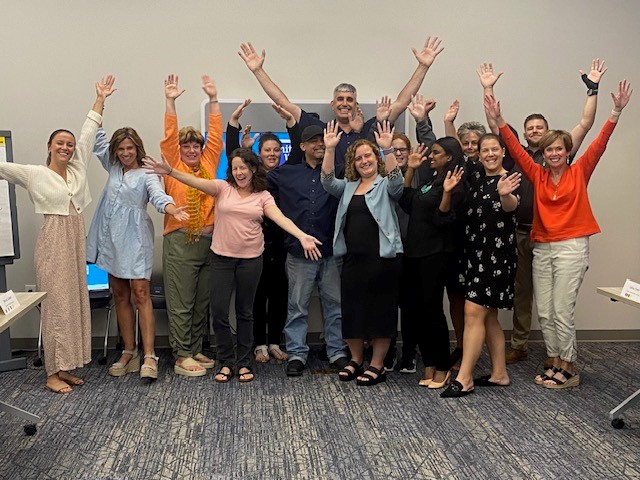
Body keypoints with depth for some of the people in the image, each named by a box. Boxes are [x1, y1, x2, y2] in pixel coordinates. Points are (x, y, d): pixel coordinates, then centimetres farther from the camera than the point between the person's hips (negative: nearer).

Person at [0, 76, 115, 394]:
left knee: (74, 301, 8)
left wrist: (100, 99, 12)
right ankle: (53, 373, 4)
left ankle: (65, 367, 17)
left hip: (76, 240, 6)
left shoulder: (78, 169, 8)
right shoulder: (35, 174, -3)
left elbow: (88, 133, 10)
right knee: (56, 303, -4)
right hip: (53, 241, -6)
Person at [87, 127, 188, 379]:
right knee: (120, 295, 8)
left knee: (141, 293, -12)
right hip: (111, 238, 6)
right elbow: (98, 142, 19)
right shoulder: (113, 168, 14)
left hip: (135, 239, -6)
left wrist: (172, 209, -44)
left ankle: (149, 356, -13)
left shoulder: (147, 174, -5)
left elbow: (158, 194, -23)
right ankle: (129, 352, 17)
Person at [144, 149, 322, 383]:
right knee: (219, 311, 1)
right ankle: (226, 362, 18)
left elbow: (281, 218, -13)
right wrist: (170, 171, -30)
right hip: (222, 258, 0)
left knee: (245, 311, 11)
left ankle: (244, 363, 24)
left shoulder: (263, 196, 1)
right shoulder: (223, 188, 1)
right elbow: (197, 182, -13)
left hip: (251, 259, 0)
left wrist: (302, 236, -30)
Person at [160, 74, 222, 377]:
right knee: (181, 302, 0)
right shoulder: (174, 166, 2)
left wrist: (213, 99, 6)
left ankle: (195, 350, 24)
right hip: (180, 241, -5)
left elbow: (216, 135, 8)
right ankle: (181, 356, 7)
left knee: (203, 301, 12)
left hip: (209, 240, 5)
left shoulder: (209, 164, 11)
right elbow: (169, 137, -7)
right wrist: (170, 102, -13)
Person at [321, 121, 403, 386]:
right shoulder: (348, 187, 15)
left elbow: (396, 180, -18)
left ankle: (377, 365, 14)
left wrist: (387, 149, -31)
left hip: (382, 257, -5)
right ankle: (356, 360, 26)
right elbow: (328, 181, 1)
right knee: (352, 310, 10)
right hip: (352, 257, 5)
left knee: (381, 310, 2)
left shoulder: (386, 185, 2)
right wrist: (329, 149, -12)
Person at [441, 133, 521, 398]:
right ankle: (499, 373, 22)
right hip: (476, 253, 8)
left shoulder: (508, 180, -8)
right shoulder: (475, 182, 14)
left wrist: (505, 195, -50)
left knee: (474, 311, -11)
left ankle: (464, 378, -6)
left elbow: (510, 206, -25)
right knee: (488, 315, 11)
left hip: (497, 253, -8)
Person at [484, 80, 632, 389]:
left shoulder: (579, 173, 1)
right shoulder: (538, 176, 7)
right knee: (544, 312, 7)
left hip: (571, 247, -4)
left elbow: (599, 144, -7)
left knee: (562, 311, -4)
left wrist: (617, 112, -17)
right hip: (542, 248, 4)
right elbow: (516, 150, 2)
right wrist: (498, 120, -7)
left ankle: (569, 370, 10)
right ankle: (556, 364, 21)